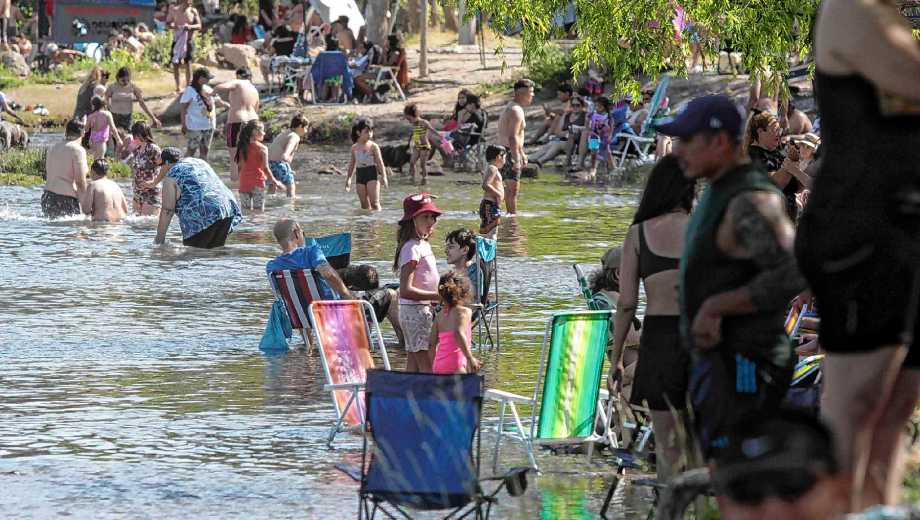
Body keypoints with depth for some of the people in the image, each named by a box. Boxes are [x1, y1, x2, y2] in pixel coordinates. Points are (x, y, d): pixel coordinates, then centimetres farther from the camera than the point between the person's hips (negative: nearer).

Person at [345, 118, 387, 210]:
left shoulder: (373, 146, -1)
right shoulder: (354, 147, 10)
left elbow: (380, 162, -5)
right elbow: (352, 164, 19)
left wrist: (383, 176, -15)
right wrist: (348, 178, 21)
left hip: (372, 173, -4)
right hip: (360, 175, 4)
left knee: (374, 203, -10)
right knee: (364, 204, 5)